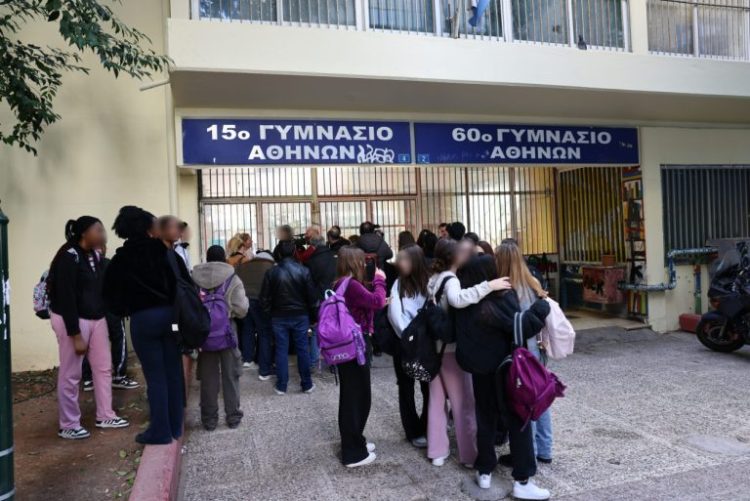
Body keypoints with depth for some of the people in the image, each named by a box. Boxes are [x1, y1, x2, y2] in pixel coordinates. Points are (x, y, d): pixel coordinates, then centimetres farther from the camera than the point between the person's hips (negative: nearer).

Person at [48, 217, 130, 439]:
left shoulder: (94, 255, 7)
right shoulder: (68, 257, -17)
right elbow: (66, 298, -19)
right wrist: (76, 336, -19)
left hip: (96, 318, 8)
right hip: (72, 320, -8)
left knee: (104, 367, 12)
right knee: (70, 374, 2)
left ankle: (105, 416, 25)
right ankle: (68, 426, 15)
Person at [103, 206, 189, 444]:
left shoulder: (120, 260, 1)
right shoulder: (166, 251, 3)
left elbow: (111, 295, 5)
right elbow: (187, 282, 0)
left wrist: (125, 310, 18)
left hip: (143, 319, -2)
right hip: (172, 314, 2)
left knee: (155, 377, 4)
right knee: (174, 372, 11)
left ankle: (160, 431, 12)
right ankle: (175, 427, 22)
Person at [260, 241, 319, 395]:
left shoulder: (271, 272, -7)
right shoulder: (303, 271, -9)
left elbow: (264, 298, -4)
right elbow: (312, 296, -6)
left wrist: (269, 313, 11)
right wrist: (314, 315, 5)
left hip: (279, 317, 0)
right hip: (300, 316, 0)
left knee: (281, 351, 7)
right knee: (302, 350, 8)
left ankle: (281, 386, 12)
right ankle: (307, 384, 15)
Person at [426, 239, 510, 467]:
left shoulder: (433, 280, 8)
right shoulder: (450, 279, -18)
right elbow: (458, 300, -40)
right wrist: (488, 286, -41)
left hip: (433, 347, 8)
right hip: (451, 348, -8)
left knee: (437, 400, 14)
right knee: (463, 403, 5)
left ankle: (437, 452, 23)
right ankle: (469, 454, 13)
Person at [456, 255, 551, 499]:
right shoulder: (500, 299, -20)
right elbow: (521, 327, -23)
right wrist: (541, 308, -14)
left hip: (479, 369, 6)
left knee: (485, 419, 17)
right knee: (518, 421, 5)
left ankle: (484, 471, 26)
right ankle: (522, 481, 10)